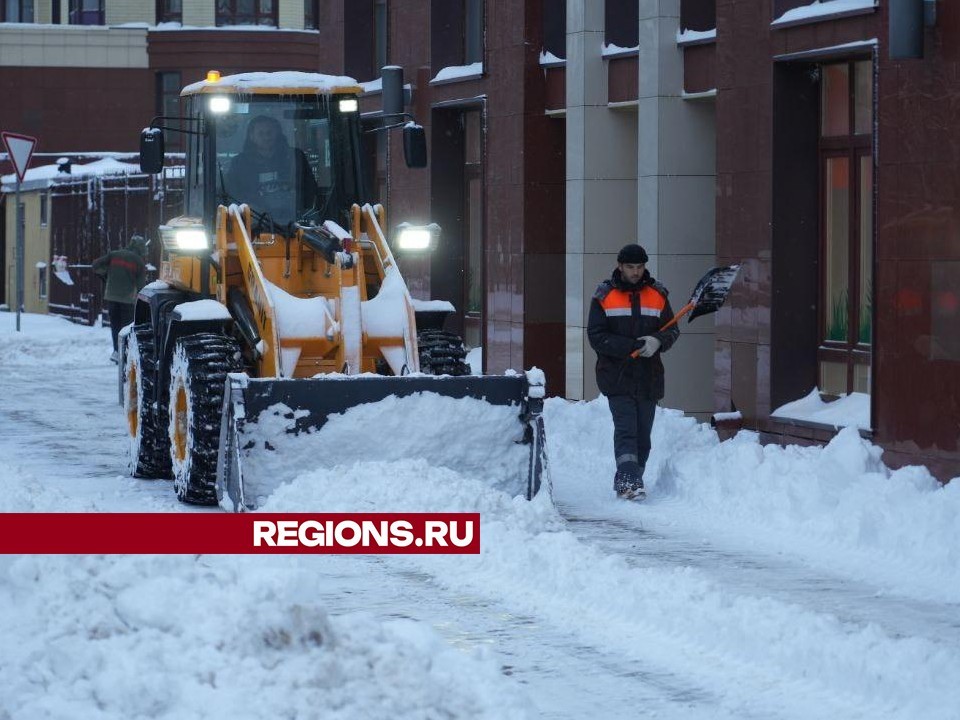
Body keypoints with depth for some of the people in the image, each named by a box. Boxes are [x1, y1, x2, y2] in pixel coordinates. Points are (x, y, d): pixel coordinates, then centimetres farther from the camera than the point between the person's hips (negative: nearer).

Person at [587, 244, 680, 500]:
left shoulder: (657, 295, 9)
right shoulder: (604, 296, 1)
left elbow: (672, 330, 8)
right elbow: (596, 336, -7)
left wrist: (657, 342, -16)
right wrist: (632, 347, -17)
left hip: (649, 378, 4)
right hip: (617, 376, -4)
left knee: (643, 435, 8)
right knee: (626, 430, -16)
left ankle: (630, 482, 18)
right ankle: (629, 480, -24)